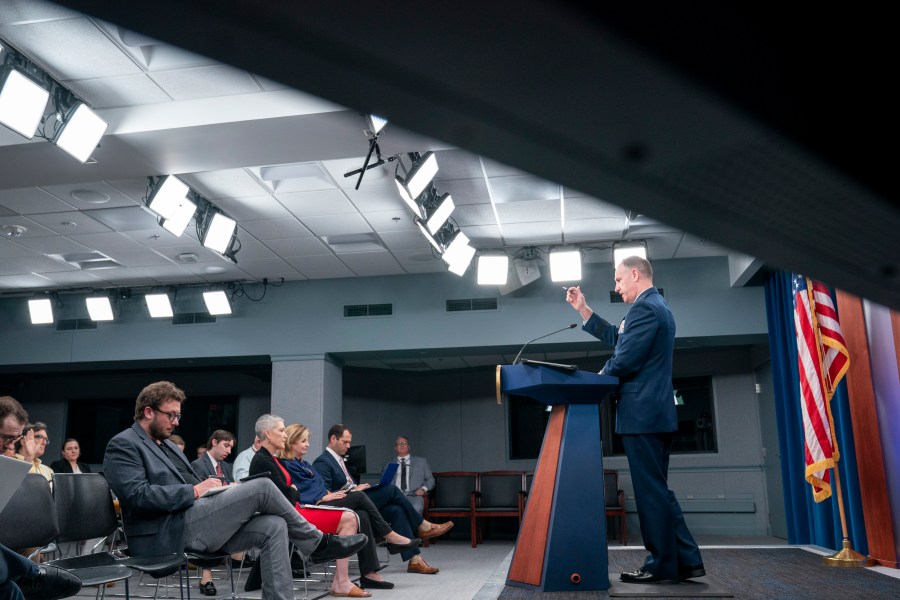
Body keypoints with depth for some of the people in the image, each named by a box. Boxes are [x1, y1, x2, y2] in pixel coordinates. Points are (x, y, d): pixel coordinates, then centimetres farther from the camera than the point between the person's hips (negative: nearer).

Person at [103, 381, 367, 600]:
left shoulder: (167, 445, 25)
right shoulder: (122, 445, -3)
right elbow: (137, 496, -19)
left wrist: (213, 489, 3)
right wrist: (195, 490, -15)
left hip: (193, 523, 9)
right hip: (168, 533, -9)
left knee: (274, 526, -13)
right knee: (262, 487, -18)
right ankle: (318, 543, -1)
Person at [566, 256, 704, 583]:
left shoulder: (644, 307, -15)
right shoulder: (655, 305, 19)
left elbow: (624, 360, -19)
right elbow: (616, 338, 24)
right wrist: (583, 309, 23)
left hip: (642, 412, -11)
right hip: (655, 411, 11)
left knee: (650, 491, -2)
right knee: (658, 490, 15)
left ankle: (662, 565, 8)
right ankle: (686, 559, 18)